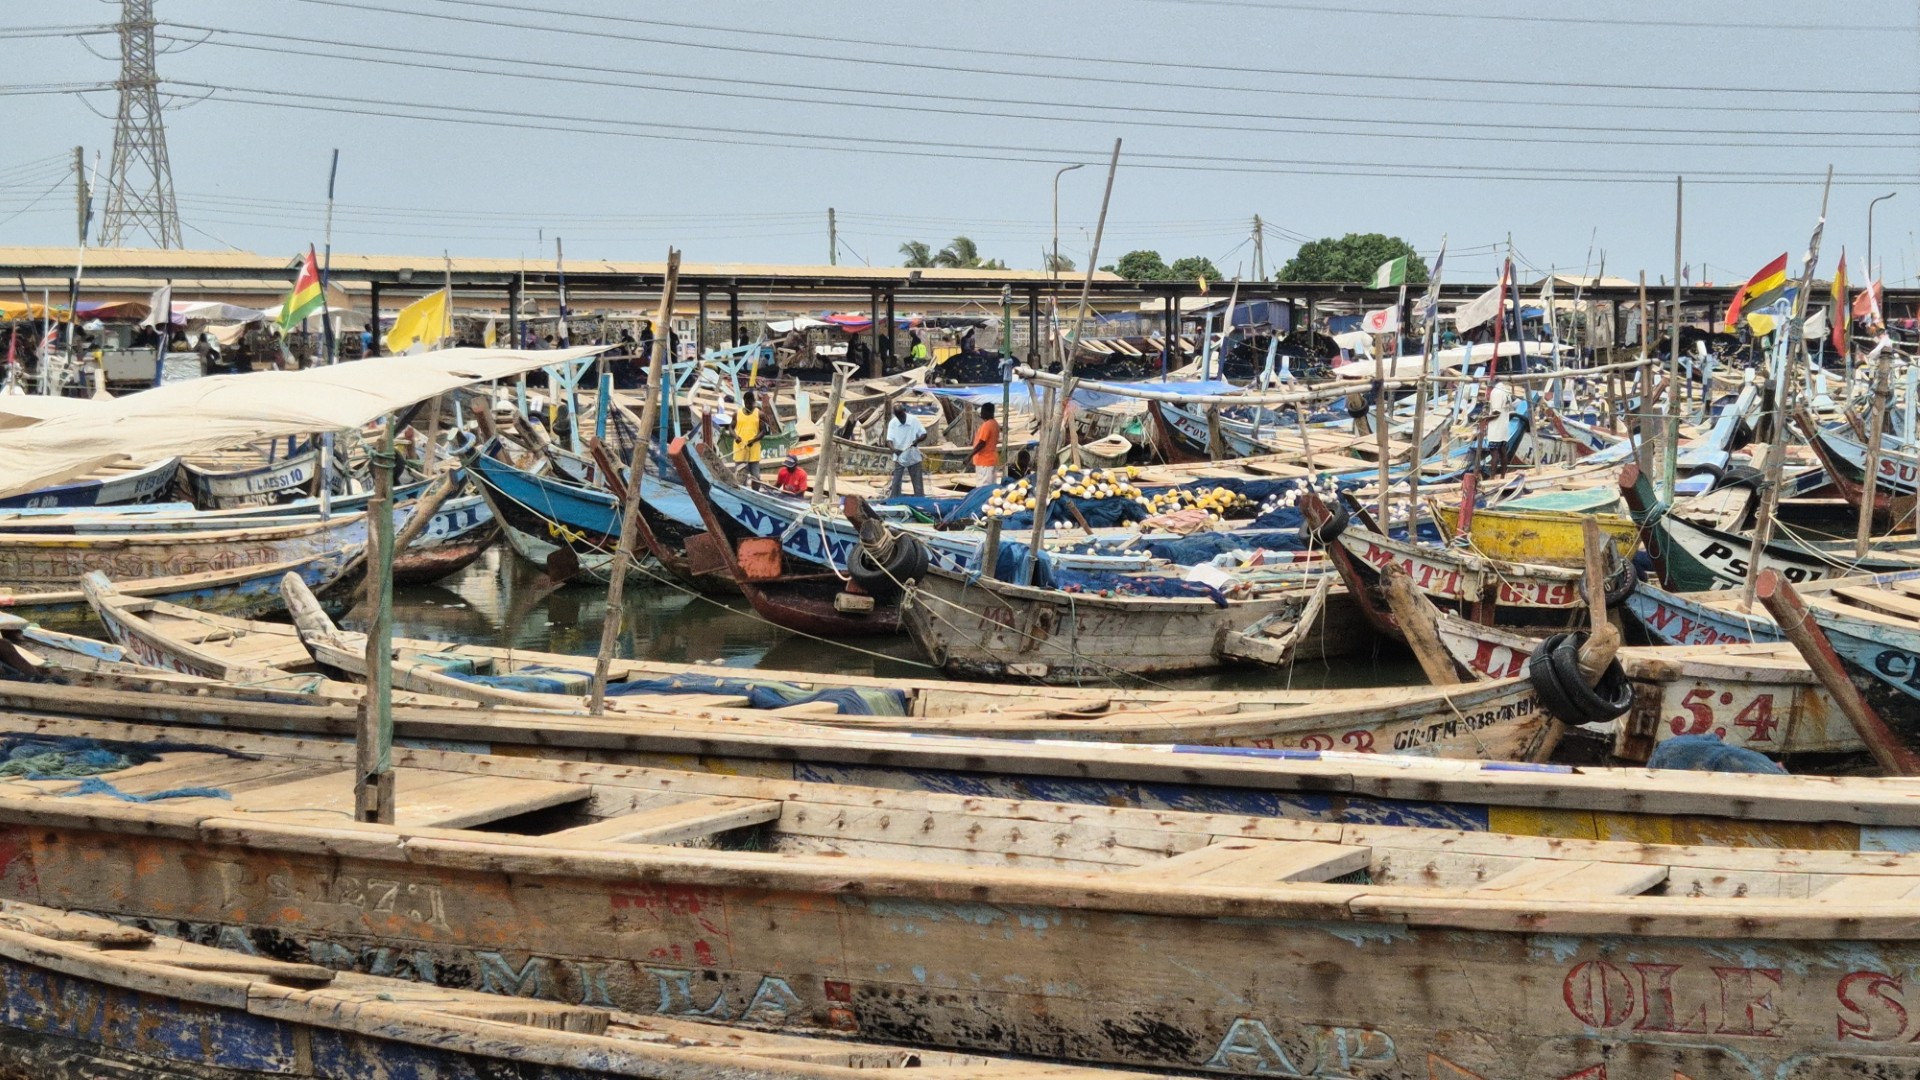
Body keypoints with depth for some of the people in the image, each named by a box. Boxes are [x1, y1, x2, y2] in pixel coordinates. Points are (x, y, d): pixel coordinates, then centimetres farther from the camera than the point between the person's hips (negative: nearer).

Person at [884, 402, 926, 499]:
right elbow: (889, 440, -15)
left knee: (918, 483, 5)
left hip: (914, 457, 0)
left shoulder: (914, 421, -9)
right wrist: (893, 449, -37)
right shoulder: (892, 423, -9)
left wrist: (917, 440, -26)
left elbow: (924, 434, -4)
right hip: (899, 458, 0)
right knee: (895, 483, -1)